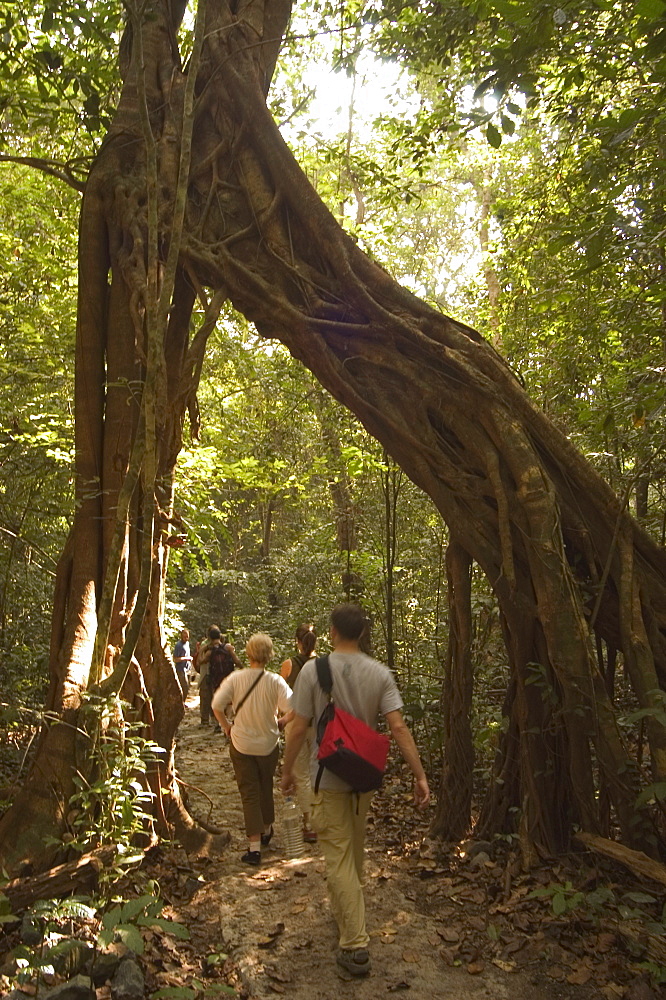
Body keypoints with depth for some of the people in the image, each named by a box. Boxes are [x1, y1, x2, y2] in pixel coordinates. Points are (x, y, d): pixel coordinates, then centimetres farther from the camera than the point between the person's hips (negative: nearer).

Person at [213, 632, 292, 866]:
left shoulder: (235, 678, -12)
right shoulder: (275, 681, -15)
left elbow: (217, 705, -15)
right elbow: (291, 709, -22)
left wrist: (226, 726, 0)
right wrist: (280, 721, -1)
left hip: (241, 744, -1)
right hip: (268, 744, 1)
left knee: (249, 793, 6)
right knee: (266, 788, 22)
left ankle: (254, 847, 2)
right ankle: (266, 831, 41)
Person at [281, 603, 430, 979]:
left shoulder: (314, 670, -15)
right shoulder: (380, 673, -8)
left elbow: (299, 728, -12)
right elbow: (398, 726, -13)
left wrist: (288, 770, 1)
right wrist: (420, 775, -10)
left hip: (329, 778, -4)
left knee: (339, 857, 4)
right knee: (355, 851, 24)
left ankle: (356, 945, 3)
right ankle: (346, 912, 43)